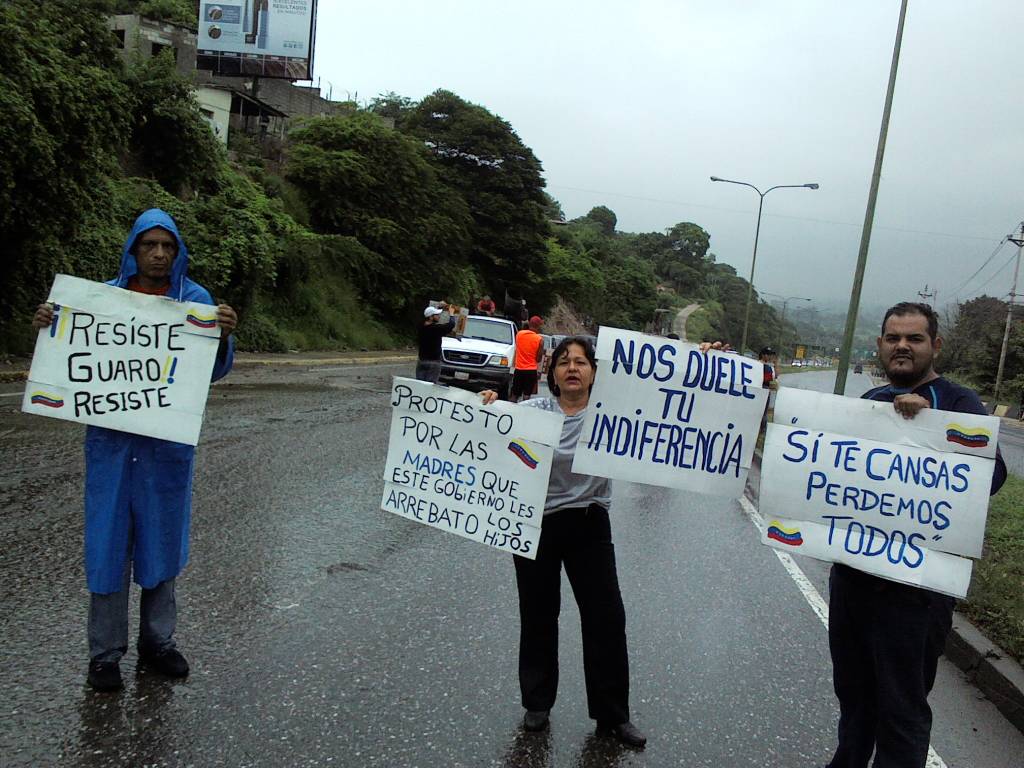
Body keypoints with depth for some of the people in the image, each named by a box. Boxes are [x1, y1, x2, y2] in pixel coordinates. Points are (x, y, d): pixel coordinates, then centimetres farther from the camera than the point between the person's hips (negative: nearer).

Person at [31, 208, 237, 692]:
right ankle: (105, 652, 17)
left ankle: (157, 642, 26)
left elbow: (212, 372, -5)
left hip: (167, 439, 0)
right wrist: (48, 328, -11)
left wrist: (224, 337, -24)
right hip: (110, 437, 0)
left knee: (161, 536, 11)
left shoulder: (195, 298, -1)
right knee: (108, 540, 3)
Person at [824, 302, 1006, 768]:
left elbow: (990, 474, -24)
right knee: (853, 691, 22)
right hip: (851, 568, 7)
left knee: (901, 708, 4)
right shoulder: (870, 402, 12)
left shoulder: (957, 403, -9)